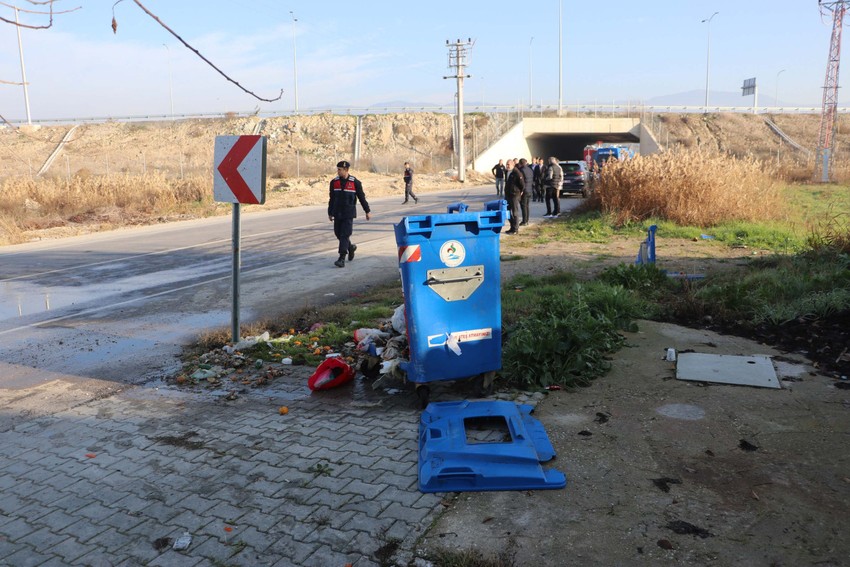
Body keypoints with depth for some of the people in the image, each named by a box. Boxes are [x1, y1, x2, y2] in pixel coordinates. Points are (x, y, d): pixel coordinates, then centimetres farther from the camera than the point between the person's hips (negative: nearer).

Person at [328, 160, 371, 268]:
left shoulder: (355, 182, -7)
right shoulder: (334, 182, 3)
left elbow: (361, 197, 1)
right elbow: (332, 199, 10)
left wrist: (368, 211, 5)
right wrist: (330, 213, 12)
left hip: (349, 214, -4)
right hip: (337, 213, 4)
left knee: (345, 235, -11)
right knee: (338, 233, 9)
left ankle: (342, 259, -10)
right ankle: (351, 247, 35)